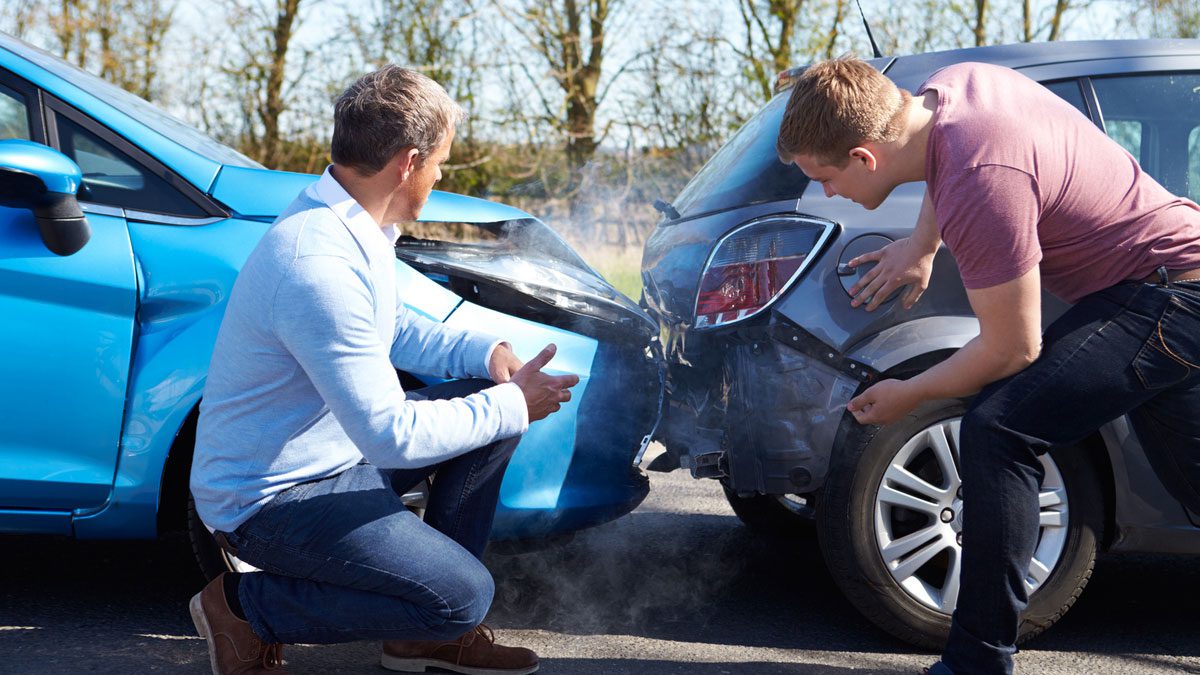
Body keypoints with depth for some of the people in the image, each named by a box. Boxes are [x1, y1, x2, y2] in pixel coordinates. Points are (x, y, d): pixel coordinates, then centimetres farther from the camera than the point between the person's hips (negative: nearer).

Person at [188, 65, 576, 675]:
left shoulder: (349, 224, 2)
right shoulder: (319, 264, -30)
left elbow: (395, 329, 19)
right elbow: (392, 437, -30)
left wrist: (486, 353, 1)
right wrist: (512, 406, -17)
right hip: (269, 500, -10)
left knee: (497, 401, 6)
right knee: (461, 595, -20)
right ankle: (244, 606, -3)